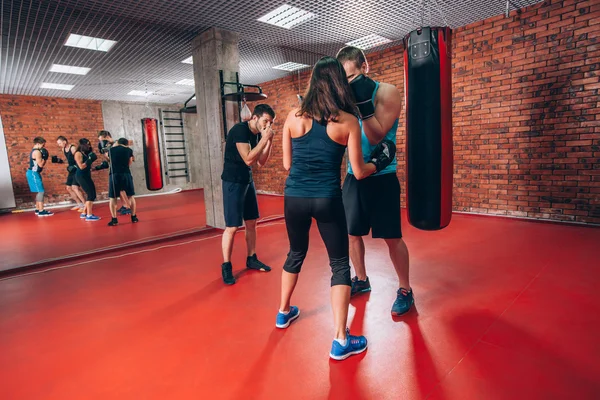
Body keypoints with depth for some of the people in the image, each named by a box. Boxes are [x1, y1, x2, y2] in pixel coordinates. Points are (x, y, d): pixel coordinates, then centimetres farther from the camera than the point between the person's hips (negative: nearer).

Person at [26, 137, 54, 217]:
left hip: (34, 173, 11)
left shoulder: (34, 151, 17)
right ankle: (41, 211, -13)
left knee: (39, 192, 16)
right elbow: (41, 164, -20)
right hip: (33, 173, -11)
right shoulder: (37, 152, -15)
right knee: (41, 191, -12)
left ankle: (38, 209, 22)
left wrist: (44, 158, 5)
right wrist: (44, 157, -7)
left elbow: (40, 164, 16)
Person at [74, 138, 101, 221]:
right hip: (81, 176, -9)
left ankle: (84, 213, 21)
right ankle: (89, 215, -7)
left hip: (87, 176, 9)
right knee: (91, 195, -12)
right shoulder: (78, 153, -8)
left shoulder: (86, 153, 15)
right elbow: (81, 166, -17)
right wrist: (90, 160, -16)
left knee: (92, 195, 10)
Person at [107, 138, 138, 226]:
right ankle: (134, 217, 13)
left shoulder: (111, 149, 9)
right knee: (130, 196, 10)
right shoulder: (129, 150, 6)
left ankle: (114, 219, 5)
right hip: (126, 174, 0)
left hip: (114, 175, 1)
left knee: (113, 197, 7)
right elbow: (129, 163, 11)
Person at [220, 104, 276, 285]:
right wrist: (264, 139, -22)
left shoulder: (257, 134, 6)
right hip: (233, 182, -8)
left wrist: (269, 141, -3)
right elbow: (248, 160, -26)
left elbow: (261, 162, 8)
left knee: (251, 223, 12)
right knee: (232, 227, -6)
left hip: (247, 181, 8)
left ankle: (252, 259, 26)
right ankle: (226, 266, 7)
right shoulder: (240, 130, -17)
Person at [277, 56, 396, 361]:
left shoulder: (294, 116, 2)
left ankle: (284, 312, 42)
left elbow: (287, 164, 7)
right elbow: (359, 172, -3)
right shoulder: (348, 121, -5)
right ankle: (341, 341, 13)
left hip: (294, 197, 4)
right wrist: (380, 161, 16)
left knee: (296, 254, 24)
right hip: (327, 199, -3)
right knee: (340, 264, 9)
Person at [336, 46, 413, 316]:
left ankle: (405, 291, 19)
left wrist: (364, 104, -26)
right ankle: (361, 280, 33)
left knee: (392, 237, 0)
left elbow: (376, 136, -17)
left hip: (382, 177, -5)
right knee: (352, 232, 12)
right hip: (353, 176, 5)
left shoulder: (387, 93, -9)